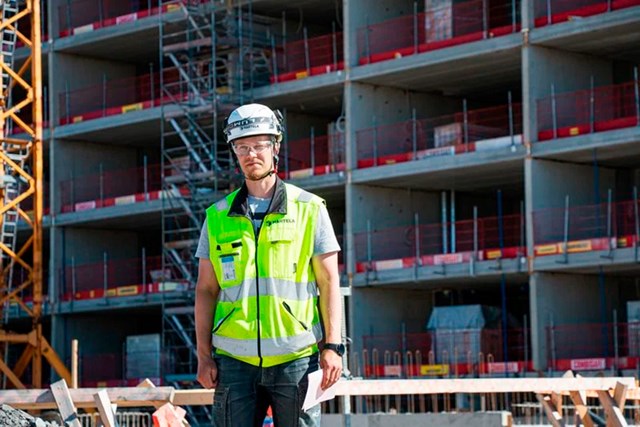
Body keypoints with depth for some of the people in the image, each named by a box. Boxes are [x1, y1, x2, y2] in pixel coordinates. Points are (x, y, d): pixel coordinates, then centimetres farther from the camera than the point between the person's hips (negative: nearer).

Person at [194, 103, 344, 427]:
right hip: (235, 360, 2)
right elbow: (206, 290, 12)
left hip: (295, 358, -2)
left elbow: (329, 282, 4)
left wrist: (332, 346, -4)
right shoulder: (218, 217, 11)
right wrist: (204, 355, 5)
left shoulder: (310, 209, 6)